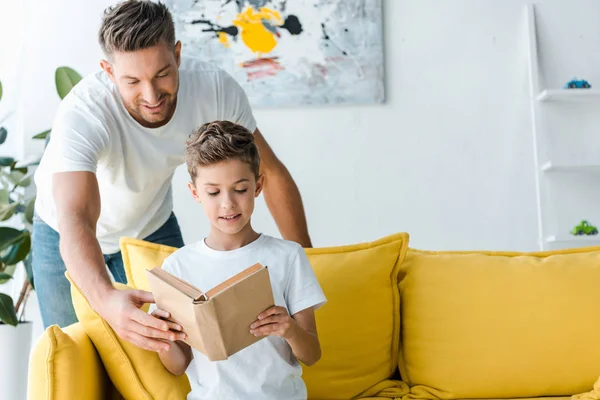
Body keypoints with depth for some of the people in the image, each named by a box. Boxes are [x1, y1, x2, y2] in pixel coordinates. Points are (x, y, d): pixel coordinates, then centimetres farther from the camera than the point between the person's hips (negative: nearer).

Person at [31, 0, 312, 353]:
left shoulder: (215, 88, -28)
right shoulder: (81, 115, -38)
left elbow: (271, 173, -16)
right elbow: (75, 222, -51)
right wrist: (105, 300, -70)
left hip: (152, 225, 3)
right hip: (68, 238, -2)